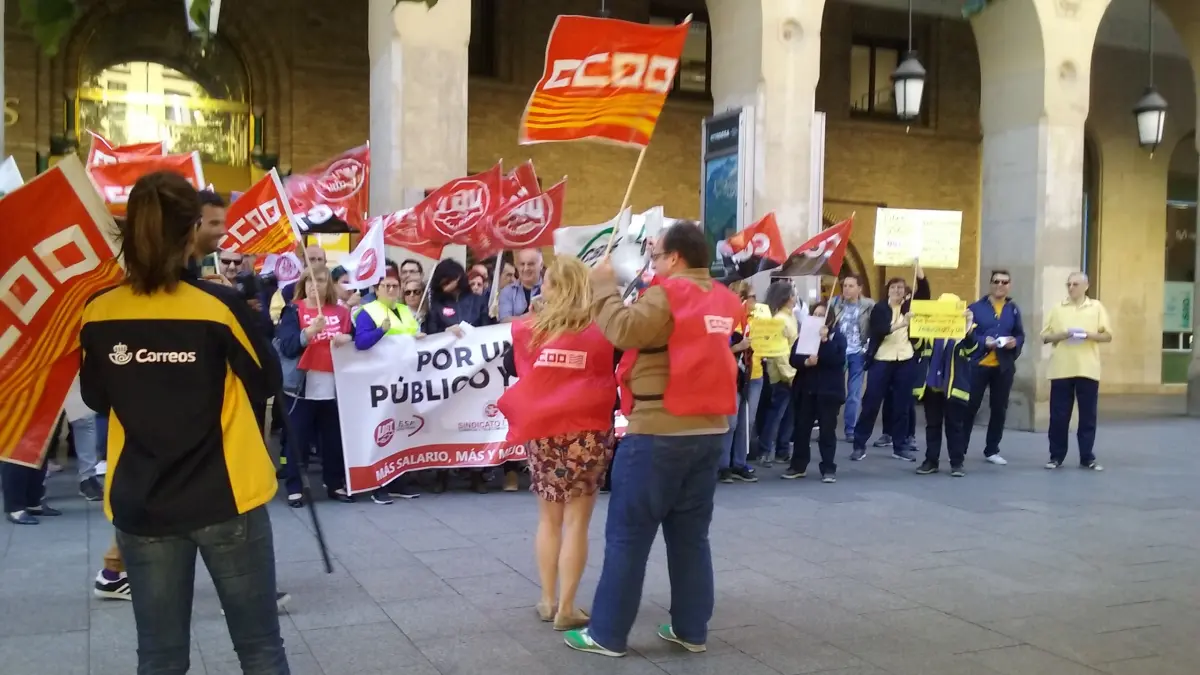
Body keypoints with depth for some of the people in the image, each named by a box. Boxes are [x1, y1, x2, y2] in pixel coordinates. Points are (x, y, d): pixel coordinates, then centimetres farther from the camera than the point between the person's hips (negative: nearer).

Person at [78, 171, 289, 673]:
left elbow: (96, 399, 10)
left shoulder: (99, 313, -5)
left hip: (140, 505, 3)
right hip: (226, 499, -3)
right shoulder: (219, 306, -15)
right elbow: (267, 382, -1)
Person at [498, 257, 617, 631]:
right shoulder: (602, 330, -6)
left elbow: (511, 366, 16)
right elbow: (619, 373, 3)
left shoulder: (528, 329, 0)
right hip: (587, 432, -2)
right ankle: (566, 608, 7)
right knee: (576, 521, 4)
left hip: (541, 432, 2)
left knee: (549, 519, 16)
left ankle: (547, 601, 23)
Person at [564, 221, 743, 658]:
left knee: (628, 535, 2)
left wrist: (603, 284, -11)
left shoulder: (668, 296, -13)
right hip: (711, 431, 7)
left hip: (658, 432, -7)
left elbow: (622, 329, -25)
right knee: (691, 535, 14)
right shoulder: (722, 301, 11)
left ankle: (607, 634, 10)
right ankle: (691, 630, 21)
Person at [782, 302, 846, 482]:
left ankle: (828, 468, 8)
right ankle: (798, 466, 18)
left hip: (829, 391, -3)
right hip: (805, 389, 3)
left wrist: (825, 341, -23)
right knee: (801, 428, 8)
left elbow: (838, 360, -17)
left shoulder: (838, 337, -1)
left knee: (827, 430, 1)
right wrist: (806, 362, -22)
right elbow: (793, 359, -2)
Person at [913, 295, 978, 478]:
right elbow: (917, 345, -4)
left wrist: (969, 330, -33)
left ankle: (957, 463, 9)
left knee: (955, 425, 3)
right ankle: (931, 461, 15)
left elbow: (971, 350, -16)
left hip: (953, 386, -3)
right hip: (931, 384, 3)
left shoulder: (964, 329, 0)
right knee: (932, 424, 9)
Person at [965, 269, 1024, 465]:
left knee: (999, 409, 10)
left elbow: (1021, 335, 11)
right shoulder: (976, 307, -2)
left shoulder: (1013, 310, 9)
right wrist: (983, 342, -20)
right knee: (969, 407, -1)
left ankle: (992, 450, 22)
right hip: (978, 364, -3)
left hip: (1004, 367, 4)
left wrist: (1015, 343, -11)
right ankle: (959, 449, 6)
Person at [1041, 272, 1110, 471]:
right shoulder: (1057, 309, 9)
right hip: (1061, 370, 1)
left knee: (1088, 416, 3)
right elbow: (1045, 337, 7)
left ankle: (1087, 458, 11)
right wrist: (1062, 335, -12)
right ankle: (1056, 456, 12)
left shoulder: (1096, 307, 7)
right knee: (1058, 416, 3)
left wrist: (1088, 334, -13)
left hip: (1088, 370, 0)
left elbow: (1108, 335, 4)